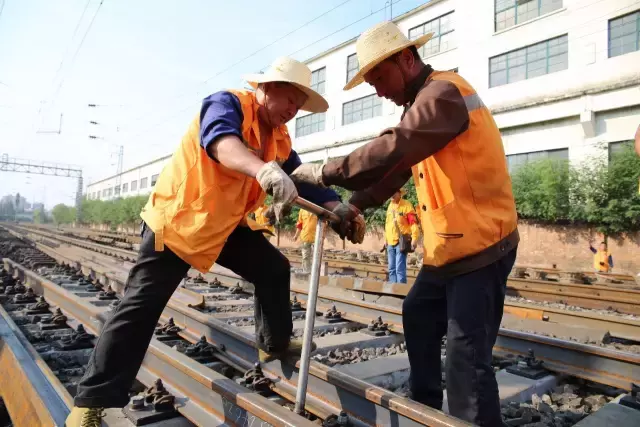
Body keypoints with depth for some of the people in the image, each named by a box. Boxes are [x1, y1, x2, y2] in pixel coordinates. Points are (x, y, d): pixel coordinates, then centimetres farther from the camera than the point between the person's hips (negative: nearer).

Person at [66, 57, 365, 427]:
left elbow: (302, 177, 3)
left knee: (274, 269, 10)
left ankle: (275, 344, 29)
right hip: (177, 219, -8)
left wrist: (335, 206, -15)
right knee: (142, 306, -7)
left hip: (226, 225, 8)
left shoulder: (280, 138, 6)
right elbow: (221, 141, -40)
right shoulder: (228, 103, -18)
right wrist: (265, 171, -60)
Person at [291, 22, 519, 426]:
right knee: (418, 317, 20)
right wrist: (355, 205, 4)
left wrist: (322, 172, -22)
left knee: (467, 354, -10)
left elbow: (392, 152, -30)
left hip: (481, 243, -10)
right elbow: (396, 167, 15)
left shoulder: (443, 92, -17)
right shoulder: (424, 100, 16)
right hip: (448, 245, 11)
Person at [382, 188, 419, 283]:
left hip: (401, 242, -7)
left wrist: (414, 238, -23)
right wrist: (386, 238, 20)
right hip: (390, 242, 7)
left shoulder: (406, 205, -7)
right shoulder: (390, 205, 15)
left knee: (400, 269, -12)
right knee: (392, 269, 11)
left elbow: (413, 223, -13)